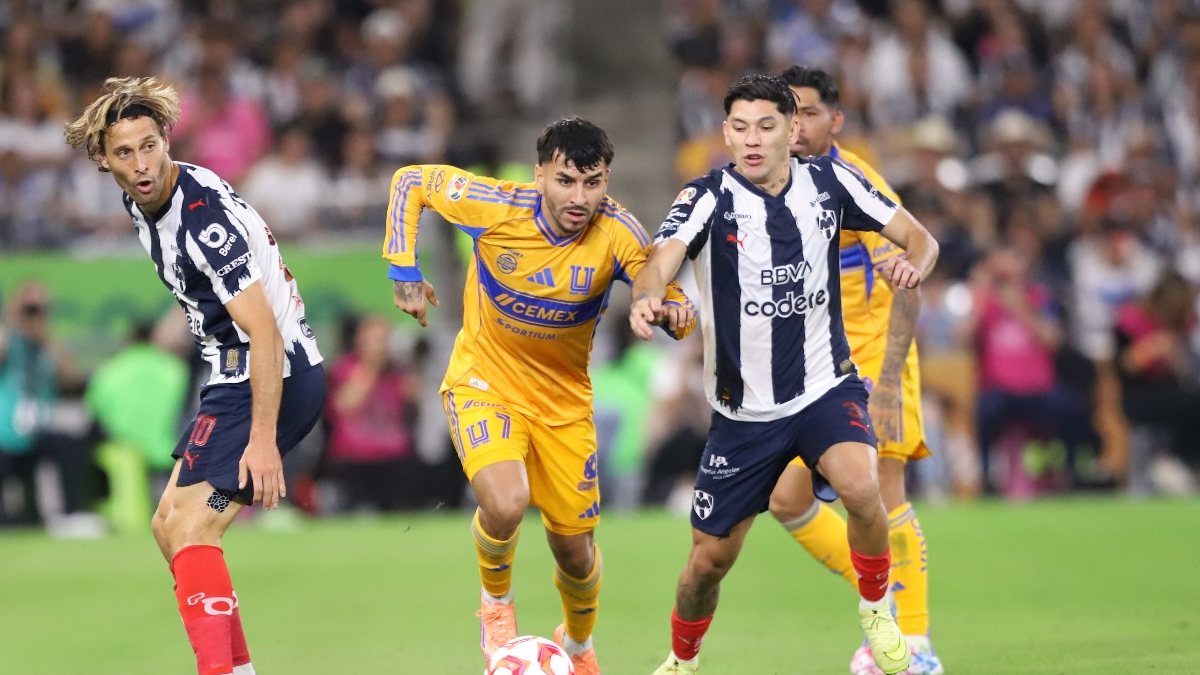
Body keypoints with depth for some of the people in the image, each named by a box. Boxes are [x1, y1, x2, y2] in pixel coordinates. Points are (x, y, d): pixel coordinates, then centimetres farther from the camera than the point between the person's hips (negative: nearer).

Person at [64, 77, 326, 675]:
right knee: (170, 526, 15)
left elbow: (264, 333, -28)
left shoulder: (205, 216, -24)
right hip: (233, 375, 10)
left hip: (273, 377, -10)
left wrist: (263, 438, -31)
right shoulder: (141, 205, 4)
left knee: (190, 529, -20)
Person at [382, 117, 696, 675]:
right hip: (483, 382, -2)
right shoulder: (495, 206, -23)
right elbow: (410, 181, -8)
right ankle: (496, 600, 5)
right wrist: (404, 271, -12)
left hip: (563, 399, 2)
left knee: (574, 546, 9)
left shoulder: (616, 232, -22)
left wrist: (674, 309, -44)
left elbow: (667, 297, -21)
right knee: (505, 504, -29)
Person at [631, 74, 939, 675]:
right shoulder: (709, 198, -14)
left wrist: (912, 263, -23)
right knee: (710, 557, 5)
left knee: (859, 486, -30)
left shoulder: (828, 182, -5)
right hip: (742, 410, 0)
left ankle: (877, 609, -3)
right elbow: (662, 260, -31)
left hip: (826, 388, 0)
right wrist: (647, 296, -55)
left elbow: (918, 237, 1)